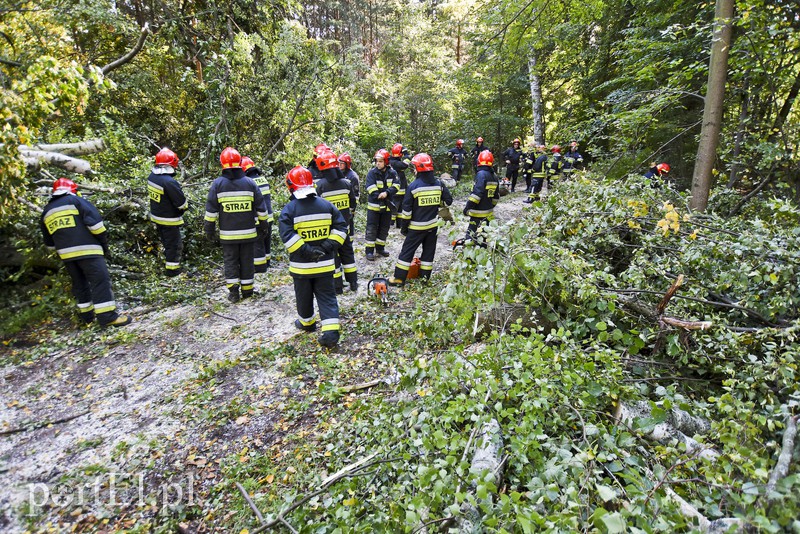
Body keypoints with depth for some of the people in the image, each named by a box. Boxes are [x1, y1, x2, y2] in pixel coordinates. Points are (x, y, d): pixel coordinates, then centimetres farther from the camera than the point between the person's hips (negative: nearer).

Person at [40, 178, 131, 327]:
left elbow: (49, 243, 23)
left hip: (65, 254, 7)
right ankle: (107, 316, -16)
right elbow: (95, 222, -11)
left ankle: (86, 315, 22)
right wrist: (104, 243, -3)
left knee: (79, 283, 17)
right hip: (87, 250, -6)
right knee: (100, 280, -9)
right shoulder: (76, 201, 2)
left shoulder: (46, 211, 20)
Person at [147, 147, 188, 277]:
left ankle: (168, 262, 41)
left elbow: (152, 194, 9)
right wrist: (186, 206, -1)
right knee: (174, 245, 7)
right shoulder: (169, 182, -29)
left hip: (156, 216, 8)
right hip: (169, 220, -8)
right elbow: (181, 202, -24)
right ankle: (172, 269, 16)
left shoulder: (152, 176, -2)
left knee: (166, 241, 25)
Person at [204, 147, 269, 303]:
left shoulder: (218, 184, -5)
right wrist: (263, 226, 11)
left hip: (228, 233, -1)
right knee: (247, 261, 11)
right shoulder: (250, 183, -3)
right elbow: (261, 208, 1)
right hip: (248, 232, 1)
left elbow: (211, 210, -3)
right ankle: (247, 290, 19)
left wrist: (209, 230, 5)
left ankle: (233, 292, 8)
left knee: (230, 261, 10)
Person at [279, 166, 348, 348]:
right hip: (325, 263, 2)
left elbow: (287, 236, -20)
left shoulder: (289, 209, -10)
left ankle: (306, 322, 39)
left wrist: (305, 250, -17)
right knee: (327, 297, 7)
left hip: (301, 265, -2)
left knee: (304, 296, 19)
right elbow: (341, 227, -1)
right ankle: (331, 332, -2)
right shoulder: (327, 205, 1)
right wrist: (329, 245, -7)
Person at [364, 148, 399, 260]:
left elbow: (395, 185, -12)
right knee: (371, 228, -2)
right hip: (374, 205, -3)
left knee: (384, 228, 14)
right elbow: (371, 188, -19)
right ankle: (369, 250, 5)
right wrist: (380, 197, -29)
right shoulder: (372, 173, -10)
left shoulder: (392, 172, -1)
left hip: (387, 206, 4)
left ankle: (380, 248, 28)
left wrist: (386, 193, -28)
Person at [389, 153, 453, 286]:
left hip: (417, 226, -4)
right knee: (429, 250, 15)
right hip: (433, 225, 4)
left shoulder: (414, 186, -14)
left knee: (407, 251, 3)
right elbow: (448, 200, 6)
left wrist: (404, 227, -1)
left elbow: (407, 209, -11)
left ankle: (399, 278, 5)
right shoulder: (439, 184, -2)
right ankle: (425, 276, 22)